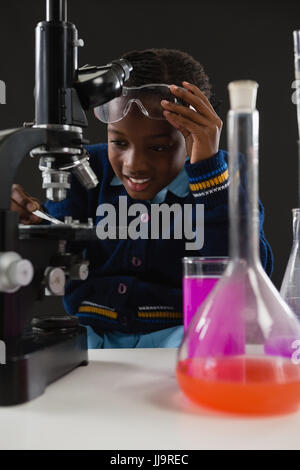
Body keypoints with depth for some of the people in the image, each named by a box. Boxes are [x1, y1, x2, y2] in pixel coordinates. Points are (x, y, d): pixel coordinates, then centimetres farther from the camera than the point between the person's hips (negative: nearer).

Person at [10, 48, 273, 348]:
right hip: (92, 333, 3)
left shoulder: (222, 176, -5)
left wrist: (207, 166, -24)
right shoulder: (90, 169, 4)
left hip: (179, 334, -2)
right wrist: (28, 227, -20)